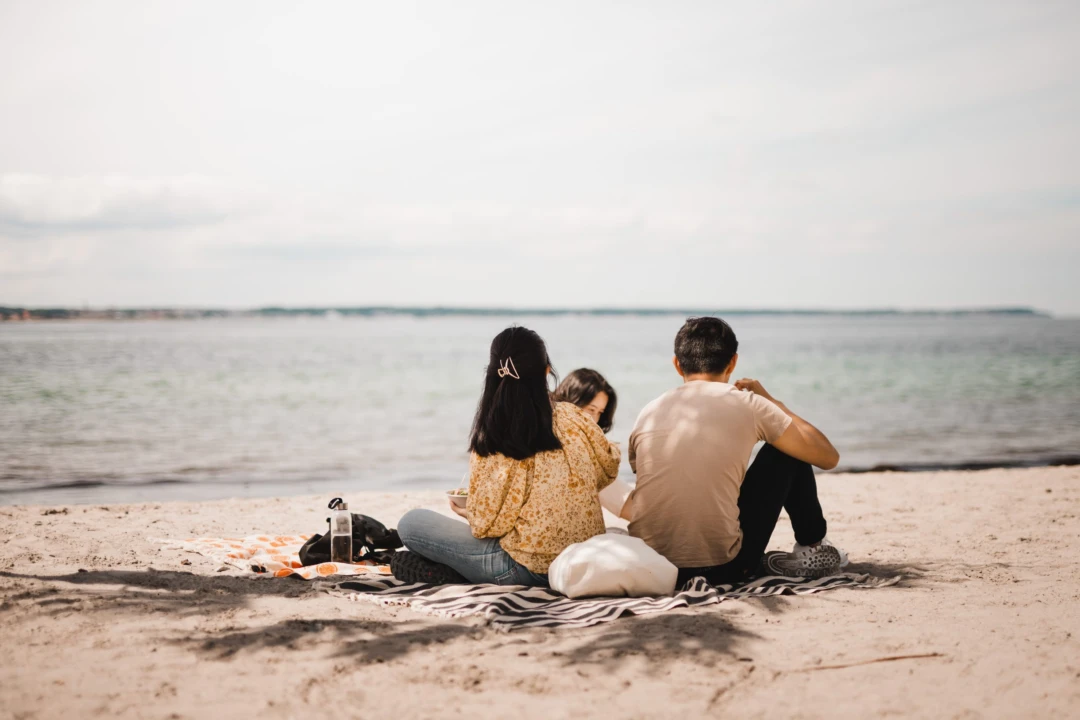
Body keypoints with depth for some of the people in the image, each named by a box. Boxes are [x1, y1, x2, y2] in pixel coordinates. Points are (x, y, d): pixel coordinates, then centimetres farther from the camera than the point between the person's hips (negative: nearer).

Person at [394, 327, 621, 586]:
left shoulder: (491, 441, -17)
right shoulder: (574, 419, -4)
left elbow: (488, 523, -13)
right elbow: (608, 470, 12)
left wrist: (466, 511, 9)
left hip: (528, 569, -6)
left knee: (411, 523, 5)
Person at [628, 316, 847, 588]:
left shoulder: (649, 412, 7)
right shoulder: (747, 404, -2)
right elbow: (828, 457, 8)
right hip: (720, 567, -4)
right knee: (788, 451, 16)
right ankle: (813, 550, 30)